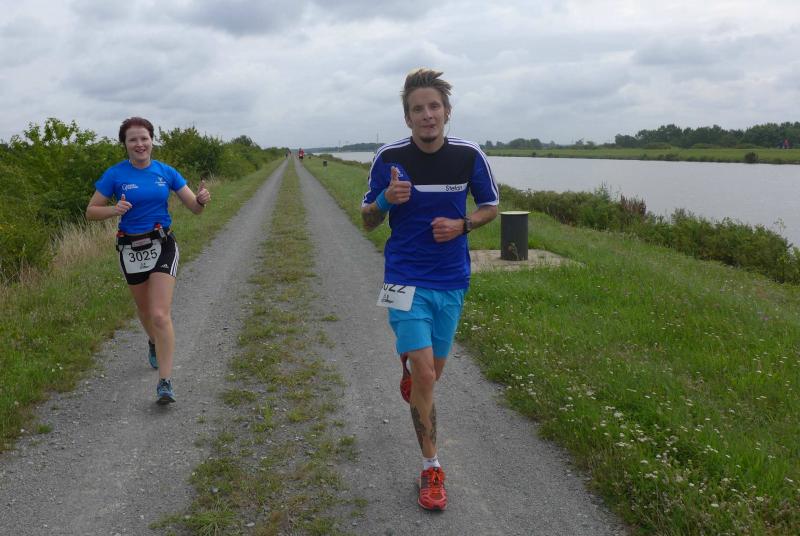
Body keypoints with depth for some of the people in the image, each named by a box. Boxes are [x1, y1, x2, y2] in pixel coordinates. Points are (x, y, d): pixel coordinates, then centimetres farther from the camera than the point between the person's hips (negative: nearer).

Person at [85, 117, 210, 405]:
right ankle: (154, 342, 55)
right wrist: (115, 210, -23)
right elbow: (91, 211, -2)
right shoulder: (115, 174, -6)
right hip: (131, 249, 1)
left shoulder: (166, 172, -3)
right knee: (144, 307, 22)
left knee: (161, 315, -13)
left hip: (162, 246, -1)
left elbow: (194, 207, -1)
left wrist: (202, 199, -25)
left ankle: (165, 382, -9)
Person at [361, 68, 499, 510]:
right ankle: (431, 467, 8)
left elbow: (490, 206, 9)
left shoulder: (469, 155, -5)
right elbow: (368, 221, 1)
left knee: (432, 370, 15)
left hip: (451, 279, 3)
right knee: (425, 376, -10)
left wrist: (461, 225, -11)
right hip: (406, 278, -2)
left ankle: (407, 359, 53)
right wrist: (386, 200, -22)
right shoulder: (389, 157, -8)